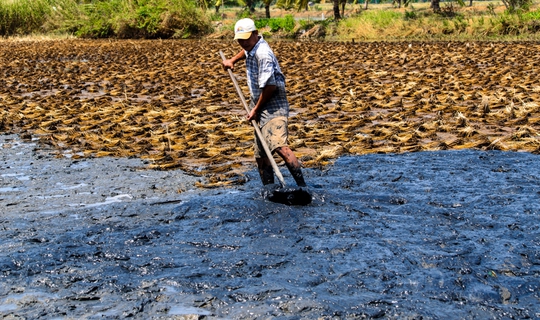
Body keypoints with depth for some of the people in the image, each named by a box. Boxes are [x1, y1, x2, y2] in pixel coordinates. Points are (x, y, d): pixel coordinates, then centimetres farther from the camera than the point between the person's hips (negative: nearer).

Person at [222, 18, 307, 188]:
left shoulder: (263, 54, -19)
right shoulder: (251, 47, 11)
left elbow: (270, 86, -22)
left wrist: (256, 110, -13)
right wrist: (233, 60, 30)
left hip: (273, 107, -10)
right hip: (262, 108, 10)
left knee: (279, 145, -29)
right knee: (261, 156, 10)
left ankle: (302, 185, -30)